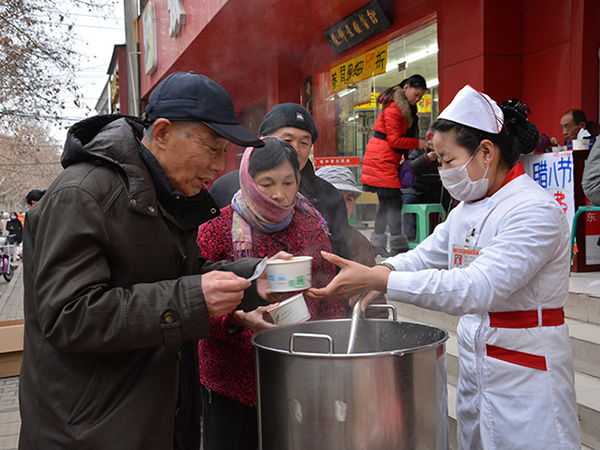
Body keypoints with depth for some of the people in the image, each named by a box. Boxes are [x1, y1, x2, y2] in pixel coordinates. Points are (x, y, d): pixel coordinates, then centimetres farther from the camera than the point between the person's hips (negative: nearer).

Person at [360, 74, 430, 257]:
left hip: (387, 160, 10)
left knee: (386, 203, 9)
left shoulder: (405, 107, 18)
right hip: (382, 160, -10)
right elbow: (394, 140, -16)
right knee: (394, 202, -11)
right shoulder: (394, 108, -14)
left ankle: (377, 247, 14)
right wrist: (418, 143, -10)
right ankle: (398, 248, -11)